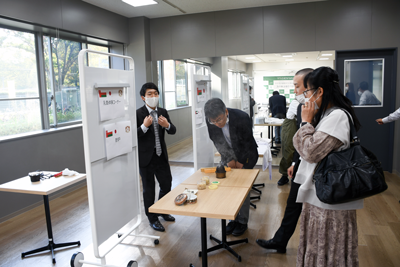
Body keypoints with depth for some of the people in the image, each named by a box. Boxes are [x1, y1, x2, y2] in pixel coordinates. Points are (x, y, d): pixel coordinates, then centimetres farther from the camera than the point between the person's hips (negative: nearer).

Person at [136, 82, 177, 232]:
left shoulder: (163, 112, 5)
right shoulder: (138, 114, -12)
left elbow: (173, 131, 4)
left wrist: (167, 125, -16)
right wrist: (144, 126, -30)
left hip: (161, 156, 5)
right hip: (146, 158, -5)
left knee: (167, 184, 15)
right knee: (149, 189, 9)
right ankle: (152, 218, 27)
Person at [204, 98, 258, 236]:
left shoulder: (242, 117, -30)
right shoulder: (210, 121, -20)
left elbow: (247, 142, -18)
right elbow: (218, 142, -10)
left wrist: (241, 162, -13)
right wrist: (229, 159, -16)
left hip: (245, 156, -3)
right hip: (228, 156, 4)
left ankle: (243, 221, 14)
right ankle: (233, 218, 21)